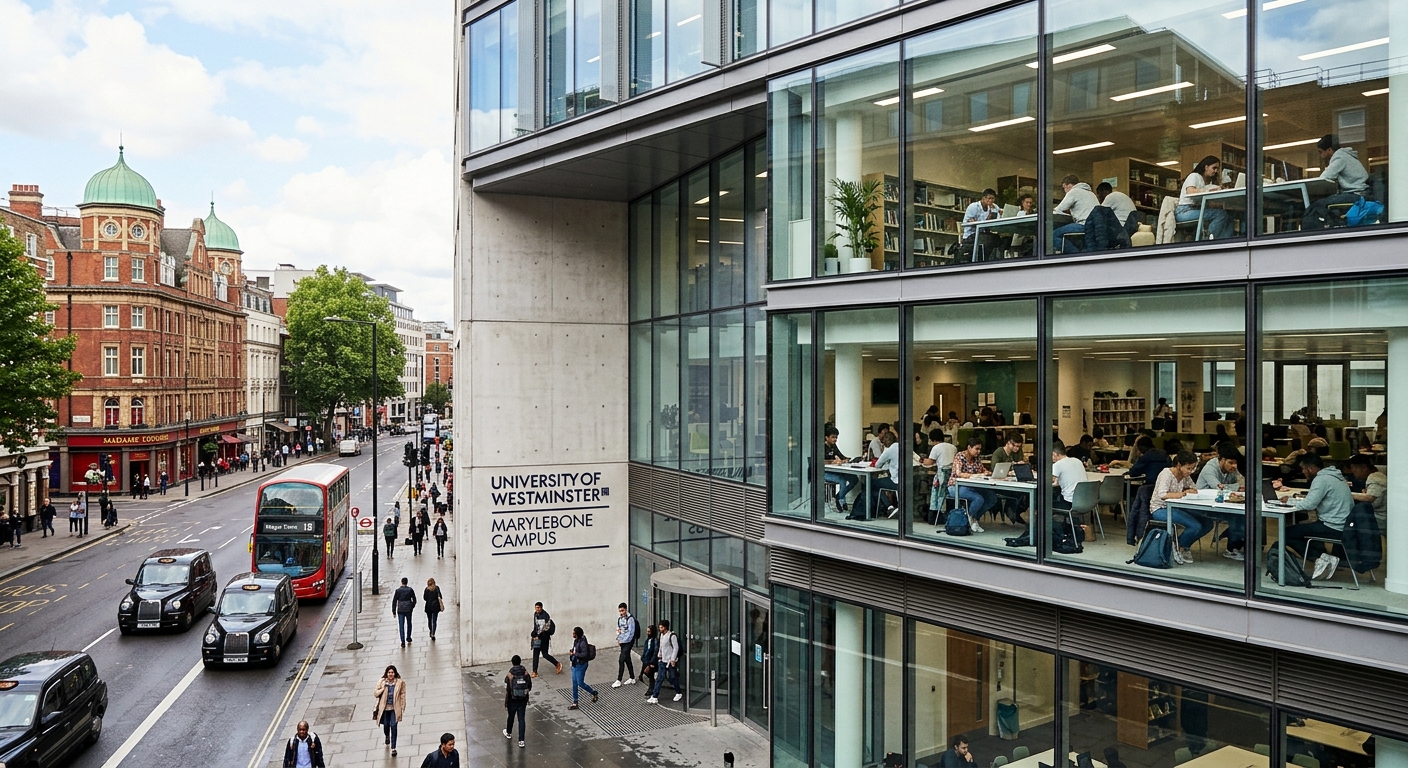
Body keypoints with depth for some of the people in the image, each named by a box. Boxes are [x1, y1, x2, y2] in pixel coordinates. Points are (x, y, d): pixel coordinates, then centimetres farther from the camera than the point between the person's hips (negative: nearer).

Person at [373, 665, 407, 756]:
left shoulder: (400, 682, -5)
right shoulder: (381, 682, -1)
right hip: (384, 708, 2)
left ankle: (393, 748, 2)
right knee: (386, 725, 12)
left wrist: (403, 707, -3)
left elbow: (402, 695, -1)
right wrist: (383, 688, -15)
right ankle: (387, 737, 49)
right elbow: (376, 694, 1)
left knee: (393, 726, -8)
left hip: (395, 708, -2)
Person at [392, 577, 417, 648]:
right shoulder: (410, 590, -4)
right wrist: (412, 607, 17)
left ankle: (403, 642, -6)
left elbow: (394, 601, -5)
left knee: (401, 626, 0)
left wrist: (394, 611, 1)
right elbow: (414, 600, 1)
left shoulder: (398, 590, -6)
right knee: (409, 624, 22)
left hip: (400, 610, -1)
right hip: (408, 609, 1)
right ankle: (408, 638, 35)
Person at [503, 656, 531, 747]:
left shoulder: (509, 675, -17)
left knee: (511, 717, 21)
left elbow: (507, 690, -14)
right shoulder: (525, 673, -8)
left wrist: (505, 702, -3)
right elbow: (530, 687, 1)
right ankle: (521, 740, 3)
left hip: (512, 700, -2)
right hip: (523, 700, 2)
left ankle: (508, 733, 45)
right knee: (521, 719, 6)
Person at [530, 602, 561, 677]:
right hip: (537, 636, 7)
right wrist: (533, 634, 8)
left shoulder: (545, 615, -18)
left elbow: (546, 628, -22)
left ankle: (557, 664, 18)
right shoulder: (535, 614, 6)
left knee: (545, 654, -2)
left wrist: (538, 636, -22)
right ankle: (535, 672, 10)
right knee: (535, 654, 4)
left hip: (544, 637, -7)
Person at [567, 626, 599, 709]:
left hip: (581, 665, -9)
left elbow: (584, 654, -26)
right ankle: (575, 703, 17)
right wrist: (571, 652, 3)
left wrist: (573, 654, -23)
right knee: (574, 683, 10)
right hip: (575, 664, 9)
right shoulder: (576, 641, 5)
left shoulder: (582, 642, -22)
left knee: (580, 683, -1)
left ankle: (594, 693, 23)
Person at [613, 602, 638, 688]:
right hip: (622, 642, 8)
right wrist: (618, 639, 2)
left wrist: (623, 641, -15)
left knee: (621, 660, -11)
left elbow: (631, 632, -18)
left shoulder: (630, 619, -15)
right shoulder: (619, 619, 9)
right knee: (627, 660, 14)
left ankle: (619, 680, -7)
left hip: (628, 642, -8)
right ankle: (632, 678, 25)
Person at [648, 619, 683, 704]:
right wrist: (659, 655, 16)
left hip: (671, 661, -7)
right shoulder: (661, 635, 9)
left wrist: (673, 659, -17)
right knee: (659, 679, 1)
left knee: (673, 678, 5)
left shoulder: (672, 636, -15)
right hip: (663, 661, 7)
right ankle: (654, 697, 0)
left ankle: (679, 693, 26)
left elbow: (676, 648, -15)